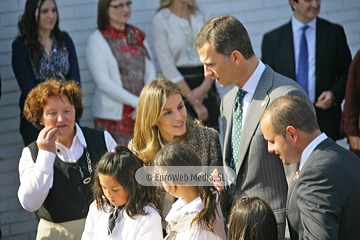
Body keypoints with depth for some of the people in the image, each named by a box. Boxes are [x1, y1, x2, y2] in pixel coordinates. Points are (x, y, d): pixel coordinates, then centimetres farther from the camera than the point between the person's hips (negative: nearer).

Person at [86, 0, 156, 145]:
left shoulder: (138, 36, 13)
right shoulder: (97, 41, -3)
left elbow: (150, 72, 8)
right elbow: (104, 82, -10)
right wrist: (137, 103, -13)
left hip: (142, 113, 4)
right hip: (113, 116, -4)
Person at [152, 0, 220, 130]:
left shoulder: (200, 16, 10)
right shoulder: (161, 20, -4)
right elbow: (167, 67, -8)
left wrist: (205, 87, -13)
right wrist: (195, 103, -11)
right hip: (178, 87, -4)